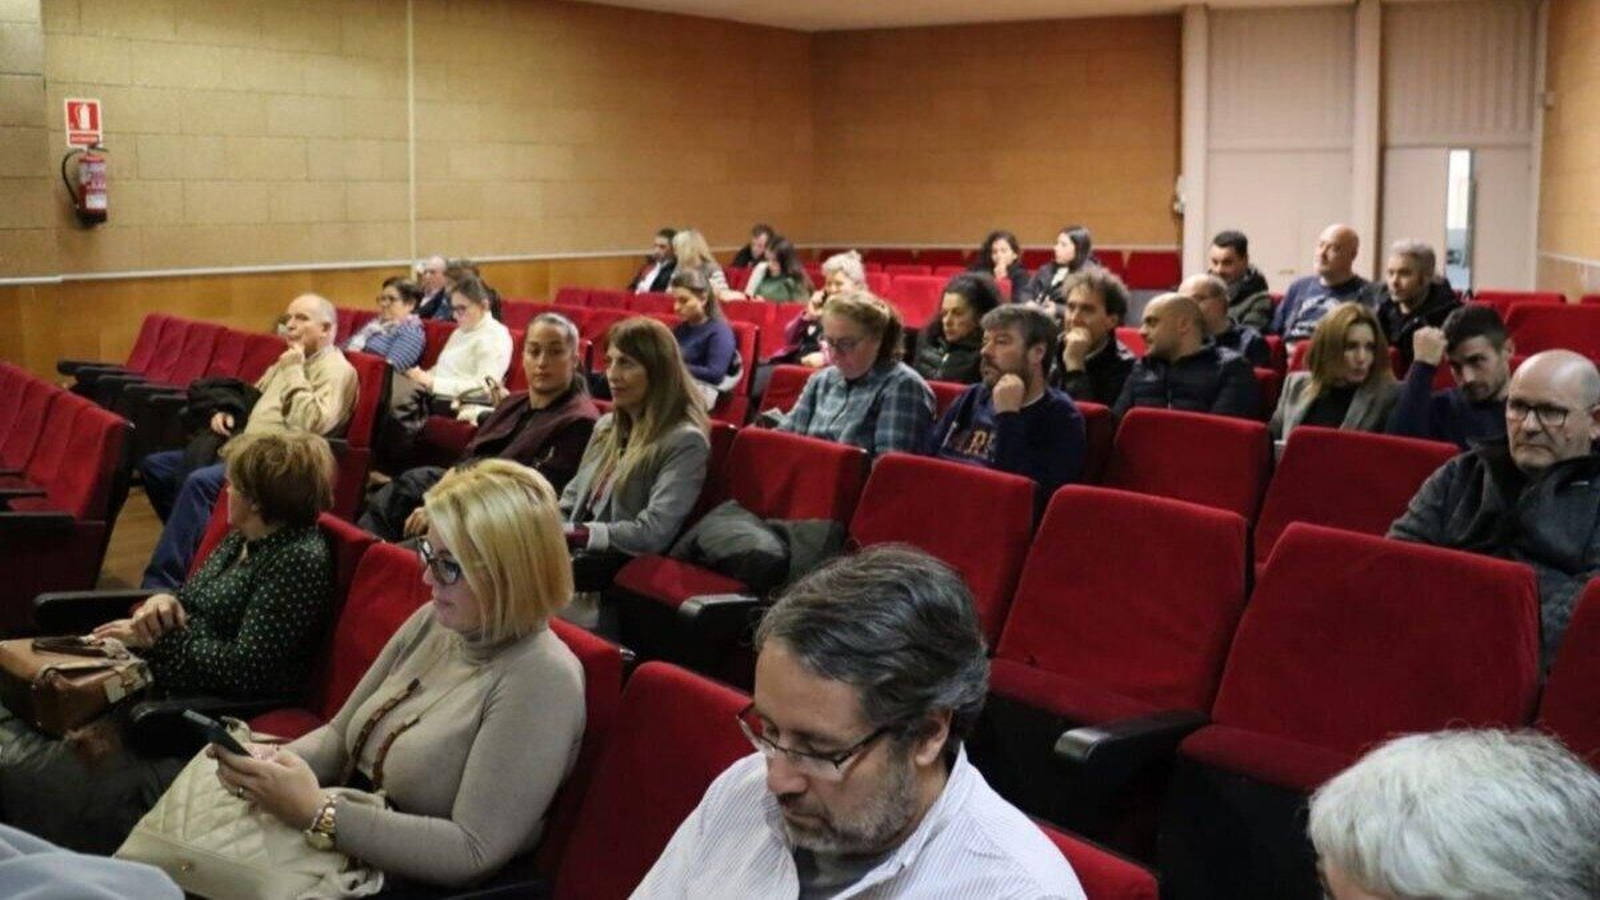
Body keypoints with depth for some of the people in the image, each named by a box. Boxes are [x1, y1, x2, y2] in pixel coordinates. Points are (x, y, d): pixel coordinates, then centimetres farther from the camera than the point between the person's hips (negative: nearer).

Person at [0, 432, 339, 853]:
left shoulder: (302, 559, -16)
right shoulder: (242, 540, 13)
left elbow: (246, 670, -20)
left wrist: (159, 638, -12)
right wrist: (163, 601, -2)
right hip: (158, 688, 10)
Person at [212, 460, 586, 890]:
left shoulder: (541, 678, -21)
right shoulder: (433, 621, 3)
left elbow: (473, 852, -24)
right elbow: (340, 735, 12)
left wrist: (316, 813, -27)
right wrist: (275, 758, -11)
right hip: (343, 850, 7)